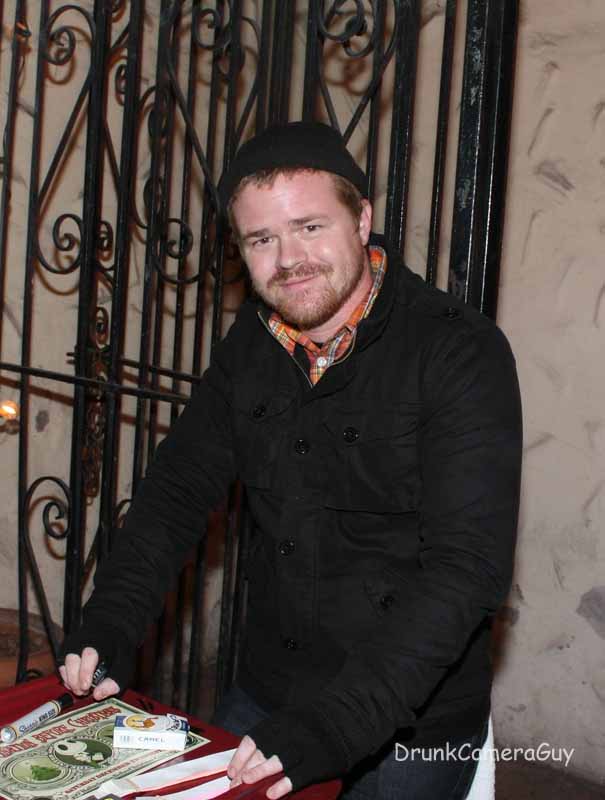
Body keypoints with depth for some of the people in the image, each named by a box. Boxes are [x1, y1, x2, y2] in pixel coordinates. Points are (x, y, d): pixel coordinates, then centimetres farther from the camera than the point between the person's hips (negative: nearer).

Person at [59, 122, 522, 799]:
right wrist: (111, 621, -11)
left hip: (409, 734, -5)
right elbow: (180, 486, 4)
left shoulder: (461, 353, -21)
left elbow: (469, 564, -27)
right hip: (264, 697, 6)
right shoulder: (251, 345, -1)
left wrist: (340, 721, -34)